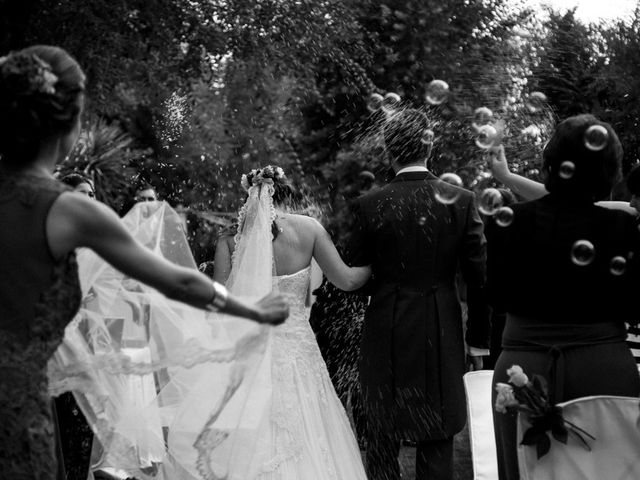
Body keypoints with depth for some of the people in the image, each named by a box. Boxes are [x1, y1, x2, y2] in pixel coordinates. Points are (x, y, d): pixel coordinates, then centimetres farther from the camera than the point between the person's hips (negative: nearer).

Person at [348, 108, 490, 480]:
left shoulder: (369, 205, -7)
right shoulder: (461, 201, -5)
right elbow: (479, 279, -3)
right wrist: (478, 341, 5)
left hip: (385, 336, 0)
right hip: (442, 337, 0)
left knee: (383, 445, 11)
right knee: (438, 444, 8)